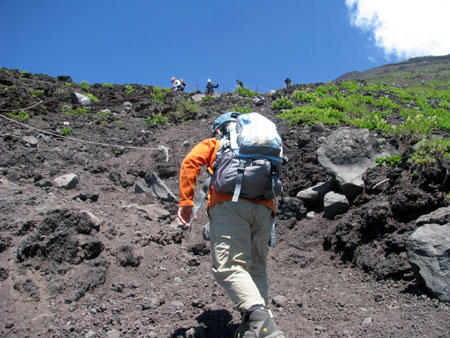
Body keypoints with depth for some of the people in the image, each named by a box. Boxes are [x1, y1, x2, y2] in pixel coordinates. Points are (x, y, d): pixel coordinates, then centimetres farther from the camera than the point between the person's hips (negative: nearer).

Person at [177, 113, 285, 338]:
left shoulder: (213, 144, 25)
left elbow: (191, 162, 6)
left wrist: (186, 202, 4)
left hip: (229, 203, -5)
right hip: (264, 208, 5)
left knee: (229, 266, -16)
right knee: (256, 269, 8)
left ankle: (258, 316, -37)